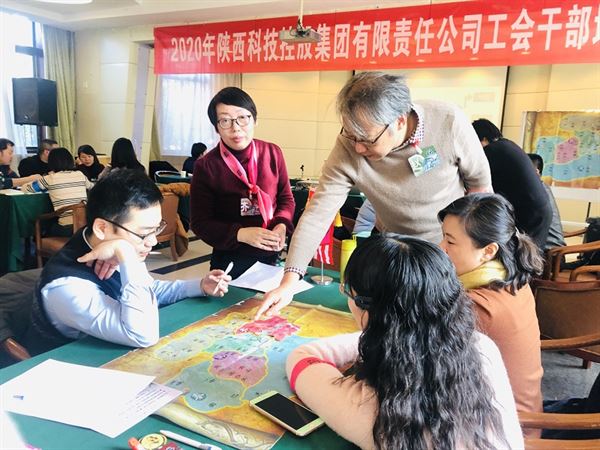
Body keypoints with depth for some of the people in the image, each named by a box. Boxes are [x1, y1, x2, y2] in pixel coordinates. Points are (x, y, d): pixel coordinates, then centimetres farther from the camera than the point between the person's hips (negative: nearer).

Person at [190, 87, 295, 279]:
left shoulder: (273, 153, -4)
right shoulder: (206, 166, -12)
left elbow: (286, 199, 6)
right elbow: (200, 222, -10)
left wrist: (281, 225, -15)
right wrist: (241, 234, -25)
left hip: (272, 256, 3)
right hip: (230, 262, -3)